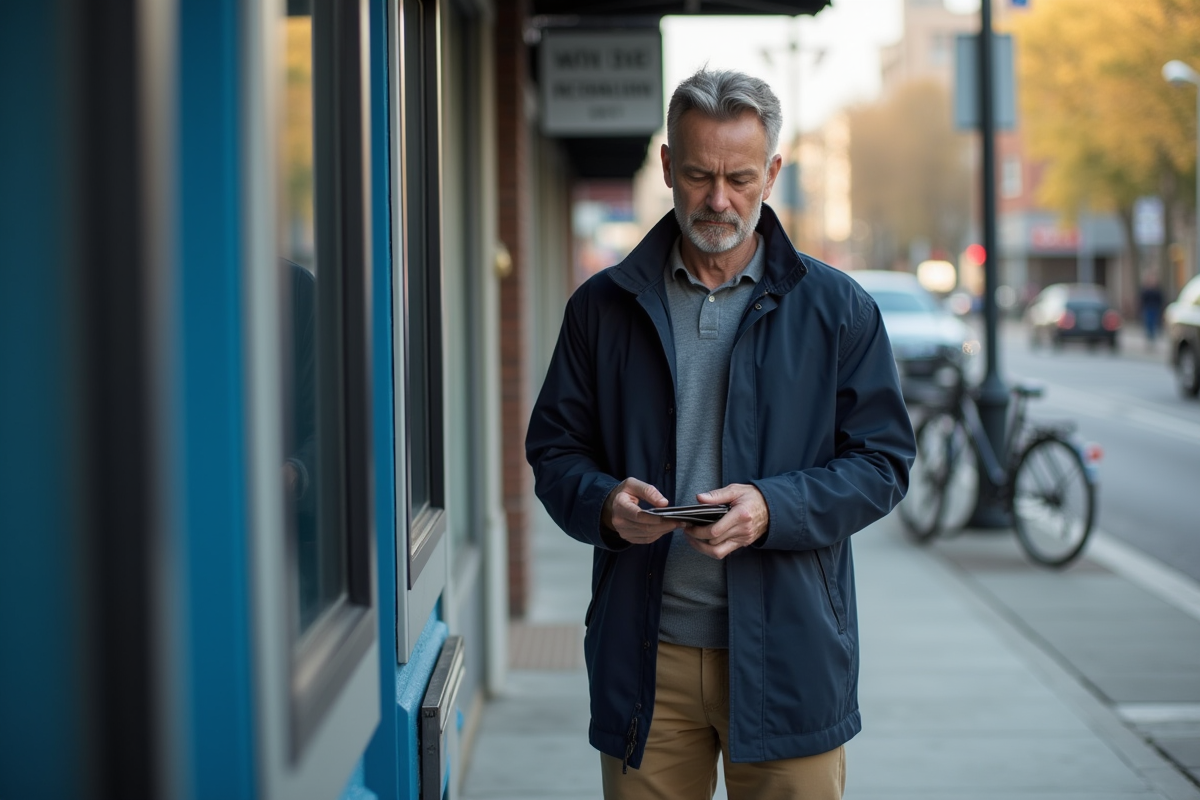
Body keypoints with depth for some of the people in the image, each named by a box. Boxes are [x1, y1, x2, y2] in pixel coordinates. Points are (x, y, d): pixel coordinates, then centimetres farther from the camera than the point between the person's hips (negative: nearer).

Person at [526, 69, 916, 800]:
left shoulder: (838, 309, 4)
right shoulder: (605, 306, 8)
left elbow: (883, 462, 1)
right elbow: (554, 448, 11)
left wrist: (773, 508, -16)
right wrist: (604, 502, -12)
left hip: (789, 651, -1)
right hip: (644, 651, 1)